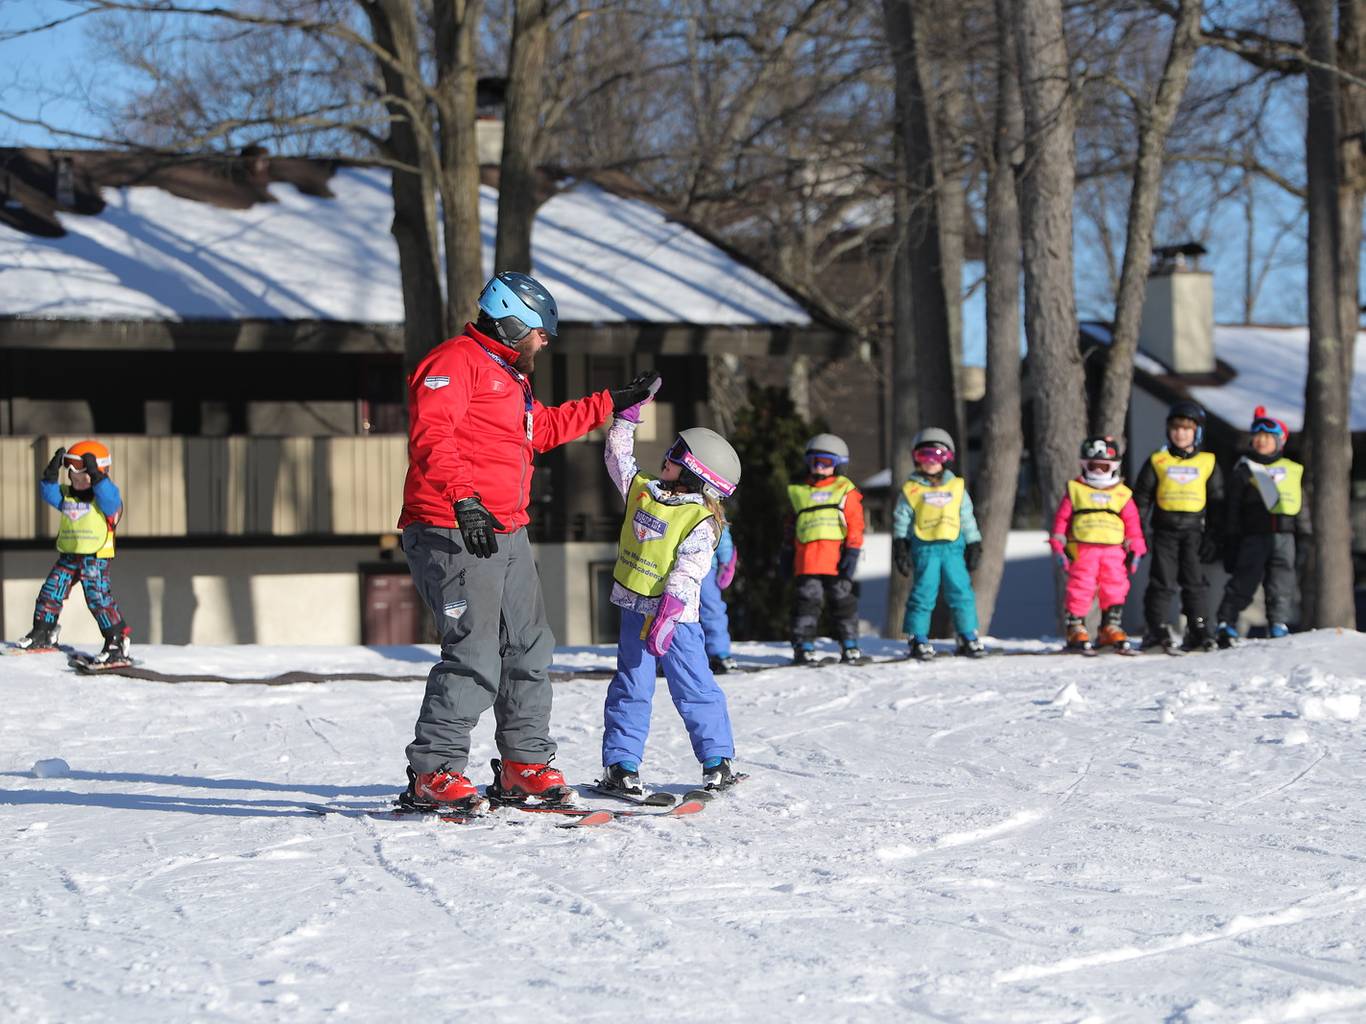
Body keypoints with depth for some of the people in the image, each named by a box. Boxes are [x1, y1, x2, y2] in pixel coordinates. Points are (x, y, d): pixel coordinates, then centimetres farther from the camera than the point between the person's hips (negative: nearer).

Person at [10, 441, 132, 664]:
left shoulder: (106, 495, -8)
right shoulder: (67, 495, 11)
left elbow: (108, 497, -29)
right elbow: (48, 493, -1)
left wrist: (95, 474, -36)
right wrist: (52, 473, -14)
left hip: (96, 557, -7)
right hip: (68, 556, 7)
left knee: (99, 599, -15)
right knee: (50, 592, 8)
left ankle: (118, 642, -10)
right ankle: (43, 634, 24)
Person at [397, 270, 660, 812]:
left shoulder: (509, 377, 26)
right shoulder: (455, 361, -8)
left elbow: (544, 427, 42)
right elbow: (430, 436, -22)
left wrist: (613, 402, 44)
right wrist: (463, 499, -34)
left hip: (506, 534, 10)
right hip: (453, 532, -10)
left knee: (529, 649, 11)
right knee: (474, 655, -16)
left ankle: (523, 765, 20)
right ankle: (433, 774, -12)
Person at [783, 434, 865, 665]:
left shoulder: (845, 491, 8)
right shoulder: (799, 492, 16)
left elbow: (855, 524, 2)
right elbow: (791, 525, 22)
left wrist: (852, 551, -7)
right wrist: (787, 553, 19)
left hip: (837, 558, -1)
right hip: (807, 558, 1)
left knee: (843, 600, 4)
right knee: (807, 600, -2)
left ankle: (849, 646, 11)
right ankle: (803, 646, 1)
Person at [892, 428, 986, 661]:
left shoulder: (957, 487, 11)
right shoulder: (910, 490, 4)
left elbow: (967, 519, 17)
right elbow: (901, 521, 5)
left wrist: (974, 546, 14)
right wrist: (900, 548, -1)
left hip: (953, 547, 2)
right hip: (924, 548, -2)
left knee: (961, 592, 2)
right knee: (923, 593, -4)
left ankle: (968, 636, 11)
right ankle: (918, 639, 4)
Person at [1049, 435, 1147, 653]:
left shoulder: (1122, 494, 13)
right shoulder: (1075, 490, 8)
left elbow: (1132, 522, 13)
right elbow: (1062, 518, 7)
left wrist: (1135, 550, 8)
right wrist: (1058, 547, 1)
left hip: (1113, 551, 2)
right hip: (1082, 550, -2)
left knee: (1115, 590, 1)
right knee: (1080, 589, -6)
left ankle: (1111, 627, 11)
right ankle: (1075, 629, 1)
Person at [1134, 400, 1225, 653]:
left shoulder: (1208, 463, 9)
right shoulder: (1157, 462, 7)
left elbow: (1216, 503, 11)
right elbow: (1141, 497, 8)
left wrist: (1213, 537, 4)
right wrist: (1142, 532, -1)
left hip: (1194, 530, 0)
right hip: (1164, 530, 0)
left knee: (1195, 581, -1)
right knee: (1162, 582, -3)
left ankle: (1200, 631, 4)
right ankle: (1157, 629, 2)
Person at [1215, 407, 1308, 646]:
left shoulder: (1293, 471, 14)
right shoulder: (1244, 471, 7)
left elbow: (1302, 507, 17)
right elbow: (1233, 510, 5)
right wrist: (1231, 544, 0)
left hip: (1284, 536, 3)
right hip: (1253, 535, -3)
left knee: (1282, 584, 2)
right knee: (1244, 581, -6)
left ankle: (1279, 623, 7)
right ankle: (1226, 622, -3)